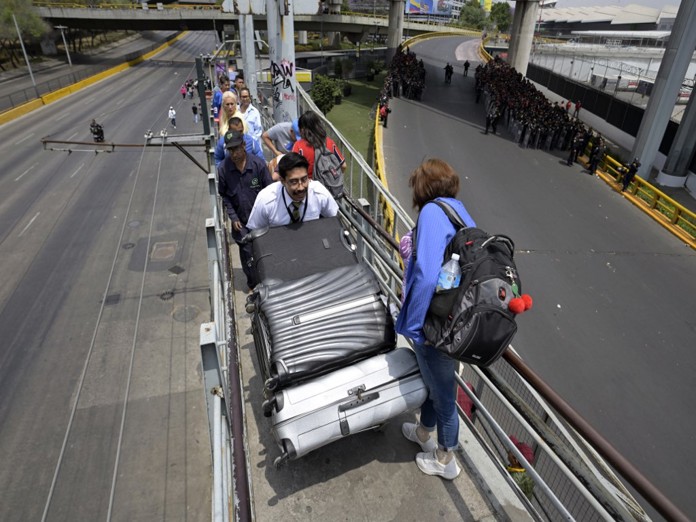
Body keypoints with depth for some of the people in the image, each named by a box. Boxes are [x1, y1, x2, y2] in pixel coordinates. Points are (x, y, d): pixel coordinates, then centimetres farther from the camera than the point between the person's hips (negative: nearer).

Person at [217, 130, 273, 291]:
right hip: (241, 220, 1)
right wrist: (233, 218, -3)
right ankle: (253, 284, 26)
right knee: (247, 252, 7)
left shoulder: (258, 164, -13)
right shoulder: (223, 168, -9)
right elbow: (224, 195, 2)